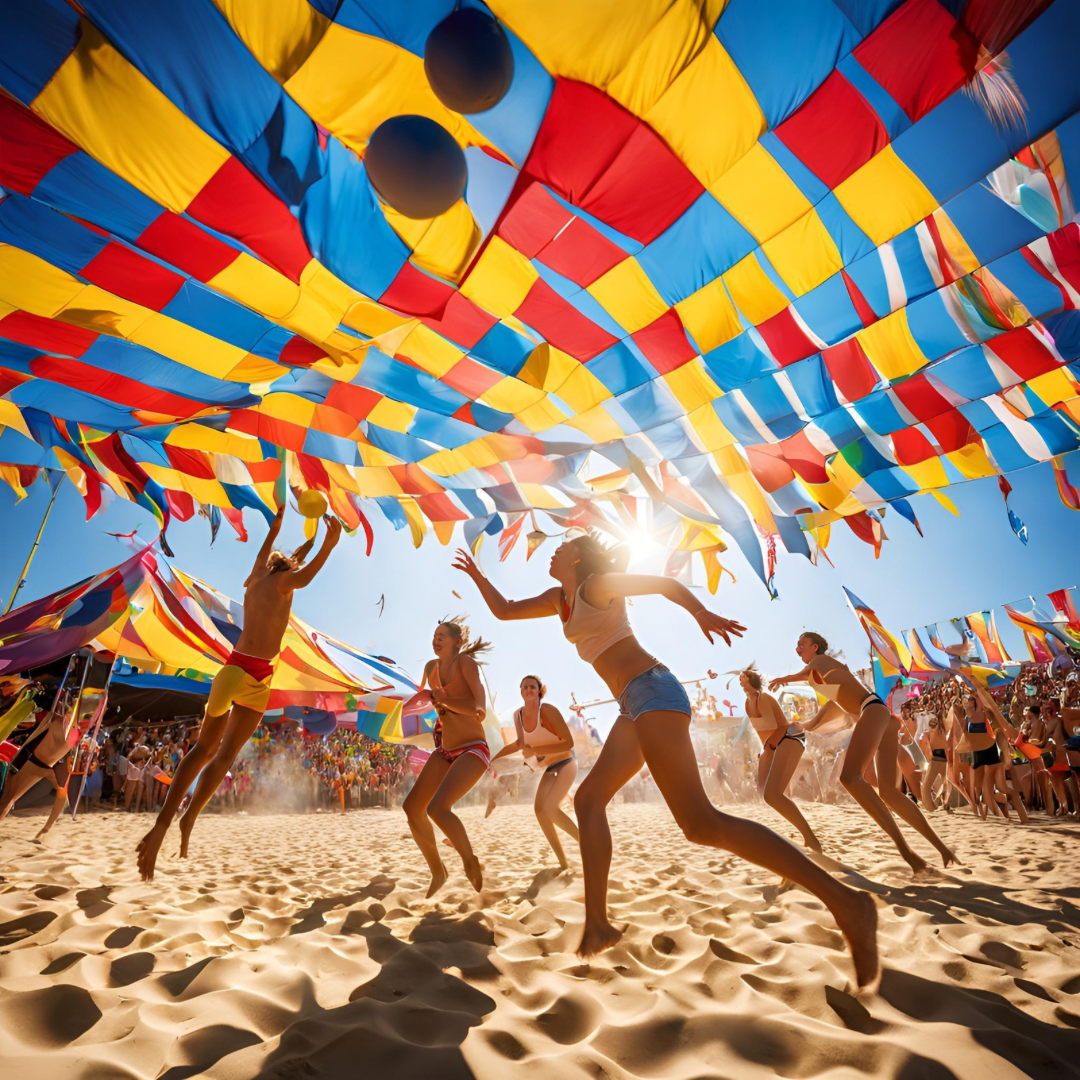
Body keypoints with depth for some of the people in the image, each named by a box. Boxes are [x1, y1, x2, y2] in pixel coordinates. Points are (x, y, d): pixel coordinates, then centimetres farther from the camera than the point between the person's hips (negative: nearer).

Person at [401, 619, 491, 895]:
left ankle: (471, 863, 0)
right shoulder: (431, 667, 7)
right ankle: (438, 872, 25)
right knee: (412, 808, 6)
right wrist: (440, 720, 4)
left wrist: (437, 697, -21)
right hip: (445, 751, 8)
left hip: (473, 750, -8)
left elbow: (479, 710, -23)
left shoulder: (465, 661, -14)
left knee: (437, 807, -24)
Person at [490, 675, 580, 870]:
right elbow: (520, 743, 12)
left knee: (550, 807, -21)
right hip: (548, 768, 6)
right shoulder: (518, 715, -7)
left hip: (566, 763, -6)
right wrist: (495, 758, 5)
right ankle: (563, 862, 2)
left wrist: (534, 751, -30)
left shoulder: (547, 710, -26)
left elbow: (569, 742, -27)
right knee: (539, 808, -9)